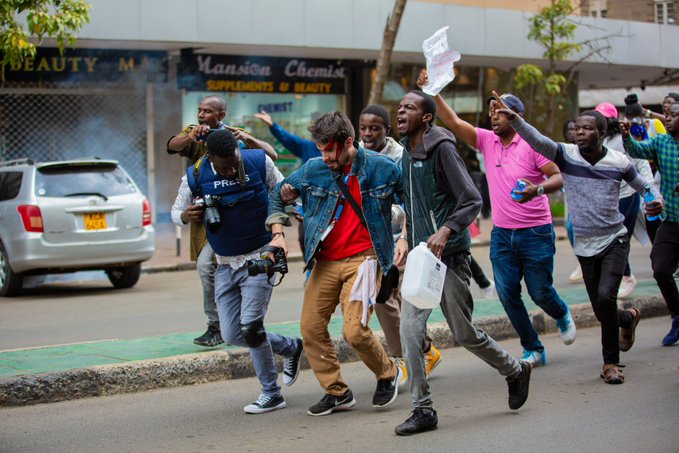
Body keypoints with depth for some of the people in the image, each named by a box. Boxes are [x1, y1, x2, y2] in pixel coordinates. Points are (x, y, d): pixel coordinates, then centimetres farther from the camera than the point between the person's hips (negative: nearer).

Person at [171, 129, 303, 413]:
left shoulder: (259, 162, -11)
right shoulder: (195, 177, -8)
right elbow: (176, 212, 5)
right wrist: (187, 216, -18)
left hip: (259, 257, -4)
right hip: (225, 263, 4)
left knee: (250, 327, -15)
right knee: (232, 335, 4)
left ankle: (271, 394, 1)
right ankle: (291, 347, 27)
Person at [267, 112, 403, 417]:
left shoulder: (382, 168, -6)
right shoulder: (313, 170, 1)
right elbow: (278, 194, 15)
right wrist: (278, 234, 5)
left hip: (362, 259, -4)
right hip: (325, 262, 5)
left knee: (354, 331, -15)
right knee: (311, 328, 1)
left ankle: (388, 374, 15)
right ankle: (336, 392, 18)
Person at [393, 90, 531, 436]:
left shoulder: (442, 148, -12)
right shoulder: (406, 153, 13)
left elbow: (472, 200, -15)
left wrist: (446, 231, -29)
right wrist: (406, 239, 15)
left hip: (449, 254, -7)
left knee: (464, 333, 3)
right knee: (410, 330, -5)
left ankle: (515, 371, 30)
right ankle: (423, 410, 2)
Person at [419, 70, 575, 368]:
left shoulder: (532, 143, -10)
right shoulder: (487, 141, 4)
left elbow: (559, 177, -14)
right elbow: (454, 123, -5)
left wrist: (537, 190, -33)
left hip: (535, 233, -5)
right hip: (501, 234, 5)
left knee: (540, 292, 2)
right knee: (507, 294, 1)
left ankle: (563, 315, 38)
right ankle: (533, 350, 15)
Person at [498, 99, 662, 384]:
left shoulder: (619, 162, -4)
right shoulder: (566, 154, -6)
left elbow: (642, 185, 13)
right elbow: (537, 141, -24)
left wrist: (655, 201, -8)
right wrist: (514, 119, -40)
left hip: (614, 240, -2)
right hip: (584, 245, 2)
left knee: (606, 297, -22)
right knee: (603, 314, 9)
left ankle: (611, 362, -4)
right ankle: (629, 318, 47)